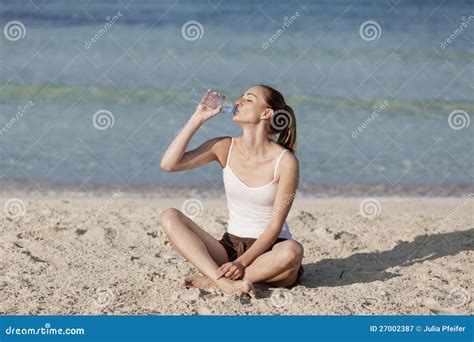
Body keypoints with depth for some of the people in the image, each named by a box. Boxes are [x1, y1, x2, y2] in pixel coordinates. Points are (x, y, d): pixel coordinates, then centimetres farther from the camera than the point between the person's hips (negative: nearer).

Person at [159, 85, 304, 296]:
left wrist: (242, 263, -24)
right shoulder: (225, 148, 0)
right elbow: (169, 164, -9)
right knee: (169, 217, -16)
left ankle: (212, 278, -24)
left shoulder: (285, 161, -12)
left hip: (268, 250, -3)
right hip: (230, 246, 4)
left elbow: (275, 226, -13)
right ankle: (225, 282, -33)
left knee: (292, 251, -38)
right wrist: (198, 119, -10)